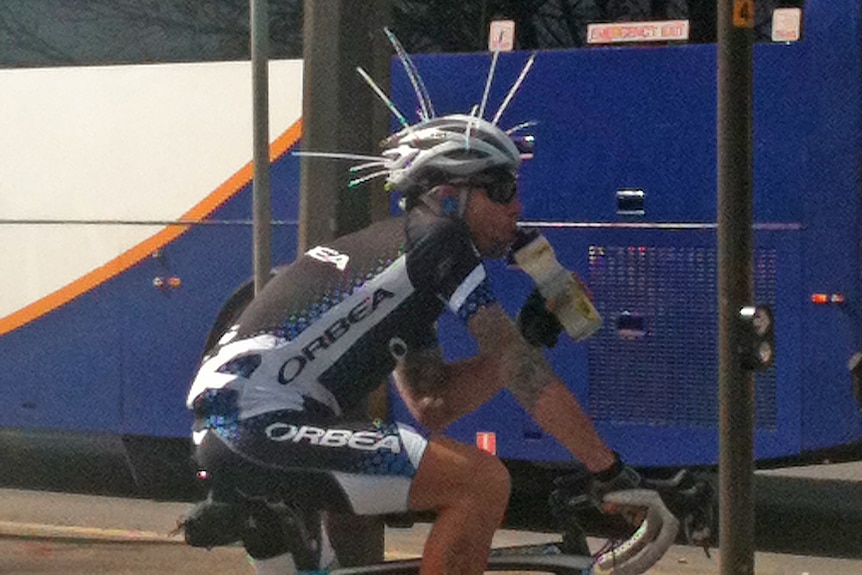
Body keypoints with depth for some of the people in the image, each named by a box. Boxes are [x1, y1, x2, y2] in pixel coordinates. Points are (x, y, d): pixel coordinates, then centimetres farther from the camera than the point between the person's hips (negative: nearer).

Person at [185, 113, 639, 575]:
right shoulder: (440, 239, -2)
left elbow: (431, 405, 20)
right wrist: (612, 471, -3)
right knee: (483, 481, -16)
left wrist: (529, 335, 14)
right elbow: (517, 364, -6)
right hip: (263, 426, -11)